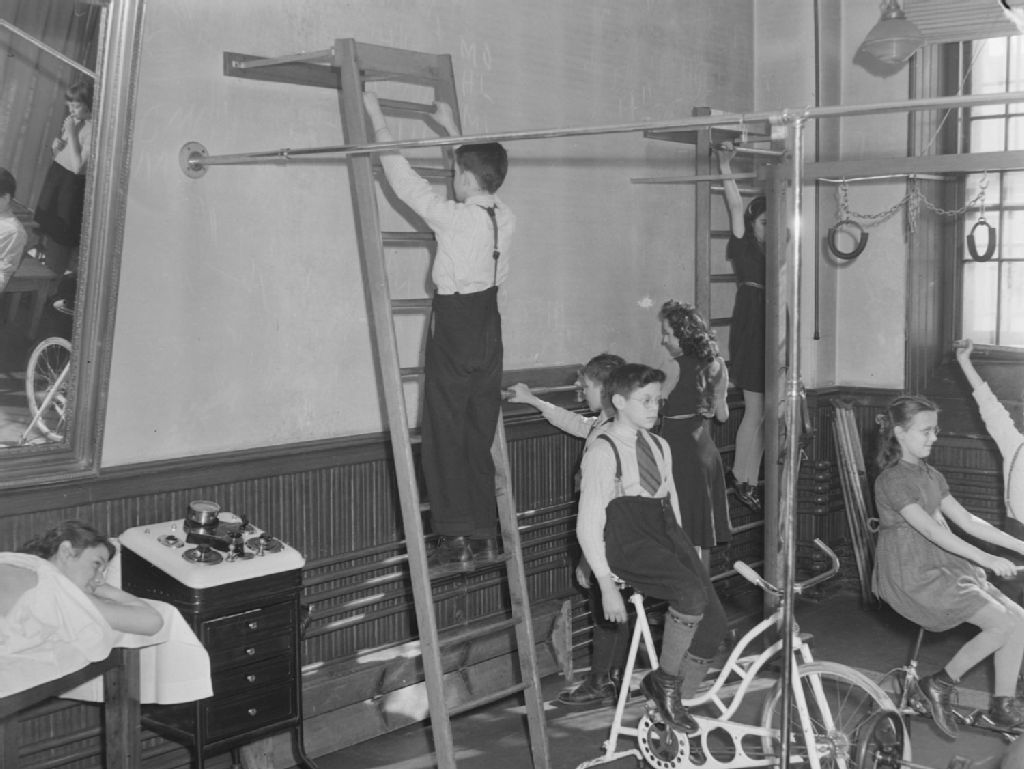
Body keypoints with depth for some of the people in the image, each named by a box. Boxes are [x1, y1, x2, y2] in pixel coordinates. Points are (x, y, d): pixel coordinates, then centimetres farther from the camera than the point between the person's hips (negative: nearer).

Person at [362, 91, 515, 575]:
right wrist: (452, 128, 32)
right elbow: (482, 177, 21)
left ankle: (457, 543, 0)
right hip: (489, 331, 7)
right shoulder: (505, 219, 2)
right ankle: (484, 537, 18)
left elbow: (404, 179, -10)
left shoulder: (454, 218, -17)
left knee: (445, 439, 0)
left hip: (454, 332, -7)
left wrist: (377, 118, 0)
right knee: (480, 437, 12)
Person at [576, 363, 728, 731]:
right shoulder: (602, 452, -8)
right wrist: (607, 587, -15)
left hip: (666, 533, 8)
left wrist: (684, 551, 18)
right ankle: (665, 682, -8)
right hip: (627, 542, -7)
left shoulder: (659, 446, 16)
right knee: (692, 595, -29)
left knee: (715, 621, -8)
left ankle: (675, 702, 9)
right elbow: (588, 527, -11)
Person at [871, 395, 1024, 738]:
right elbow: (931, 530, -22)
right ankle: (940, 684, -2)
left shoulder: (932, 476, 14)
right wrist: (986, 559, -27)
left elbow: (967, 521, 12)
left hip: (944, 567, 9)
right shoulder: (892, 480, -14)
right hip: (913, 578, -8)